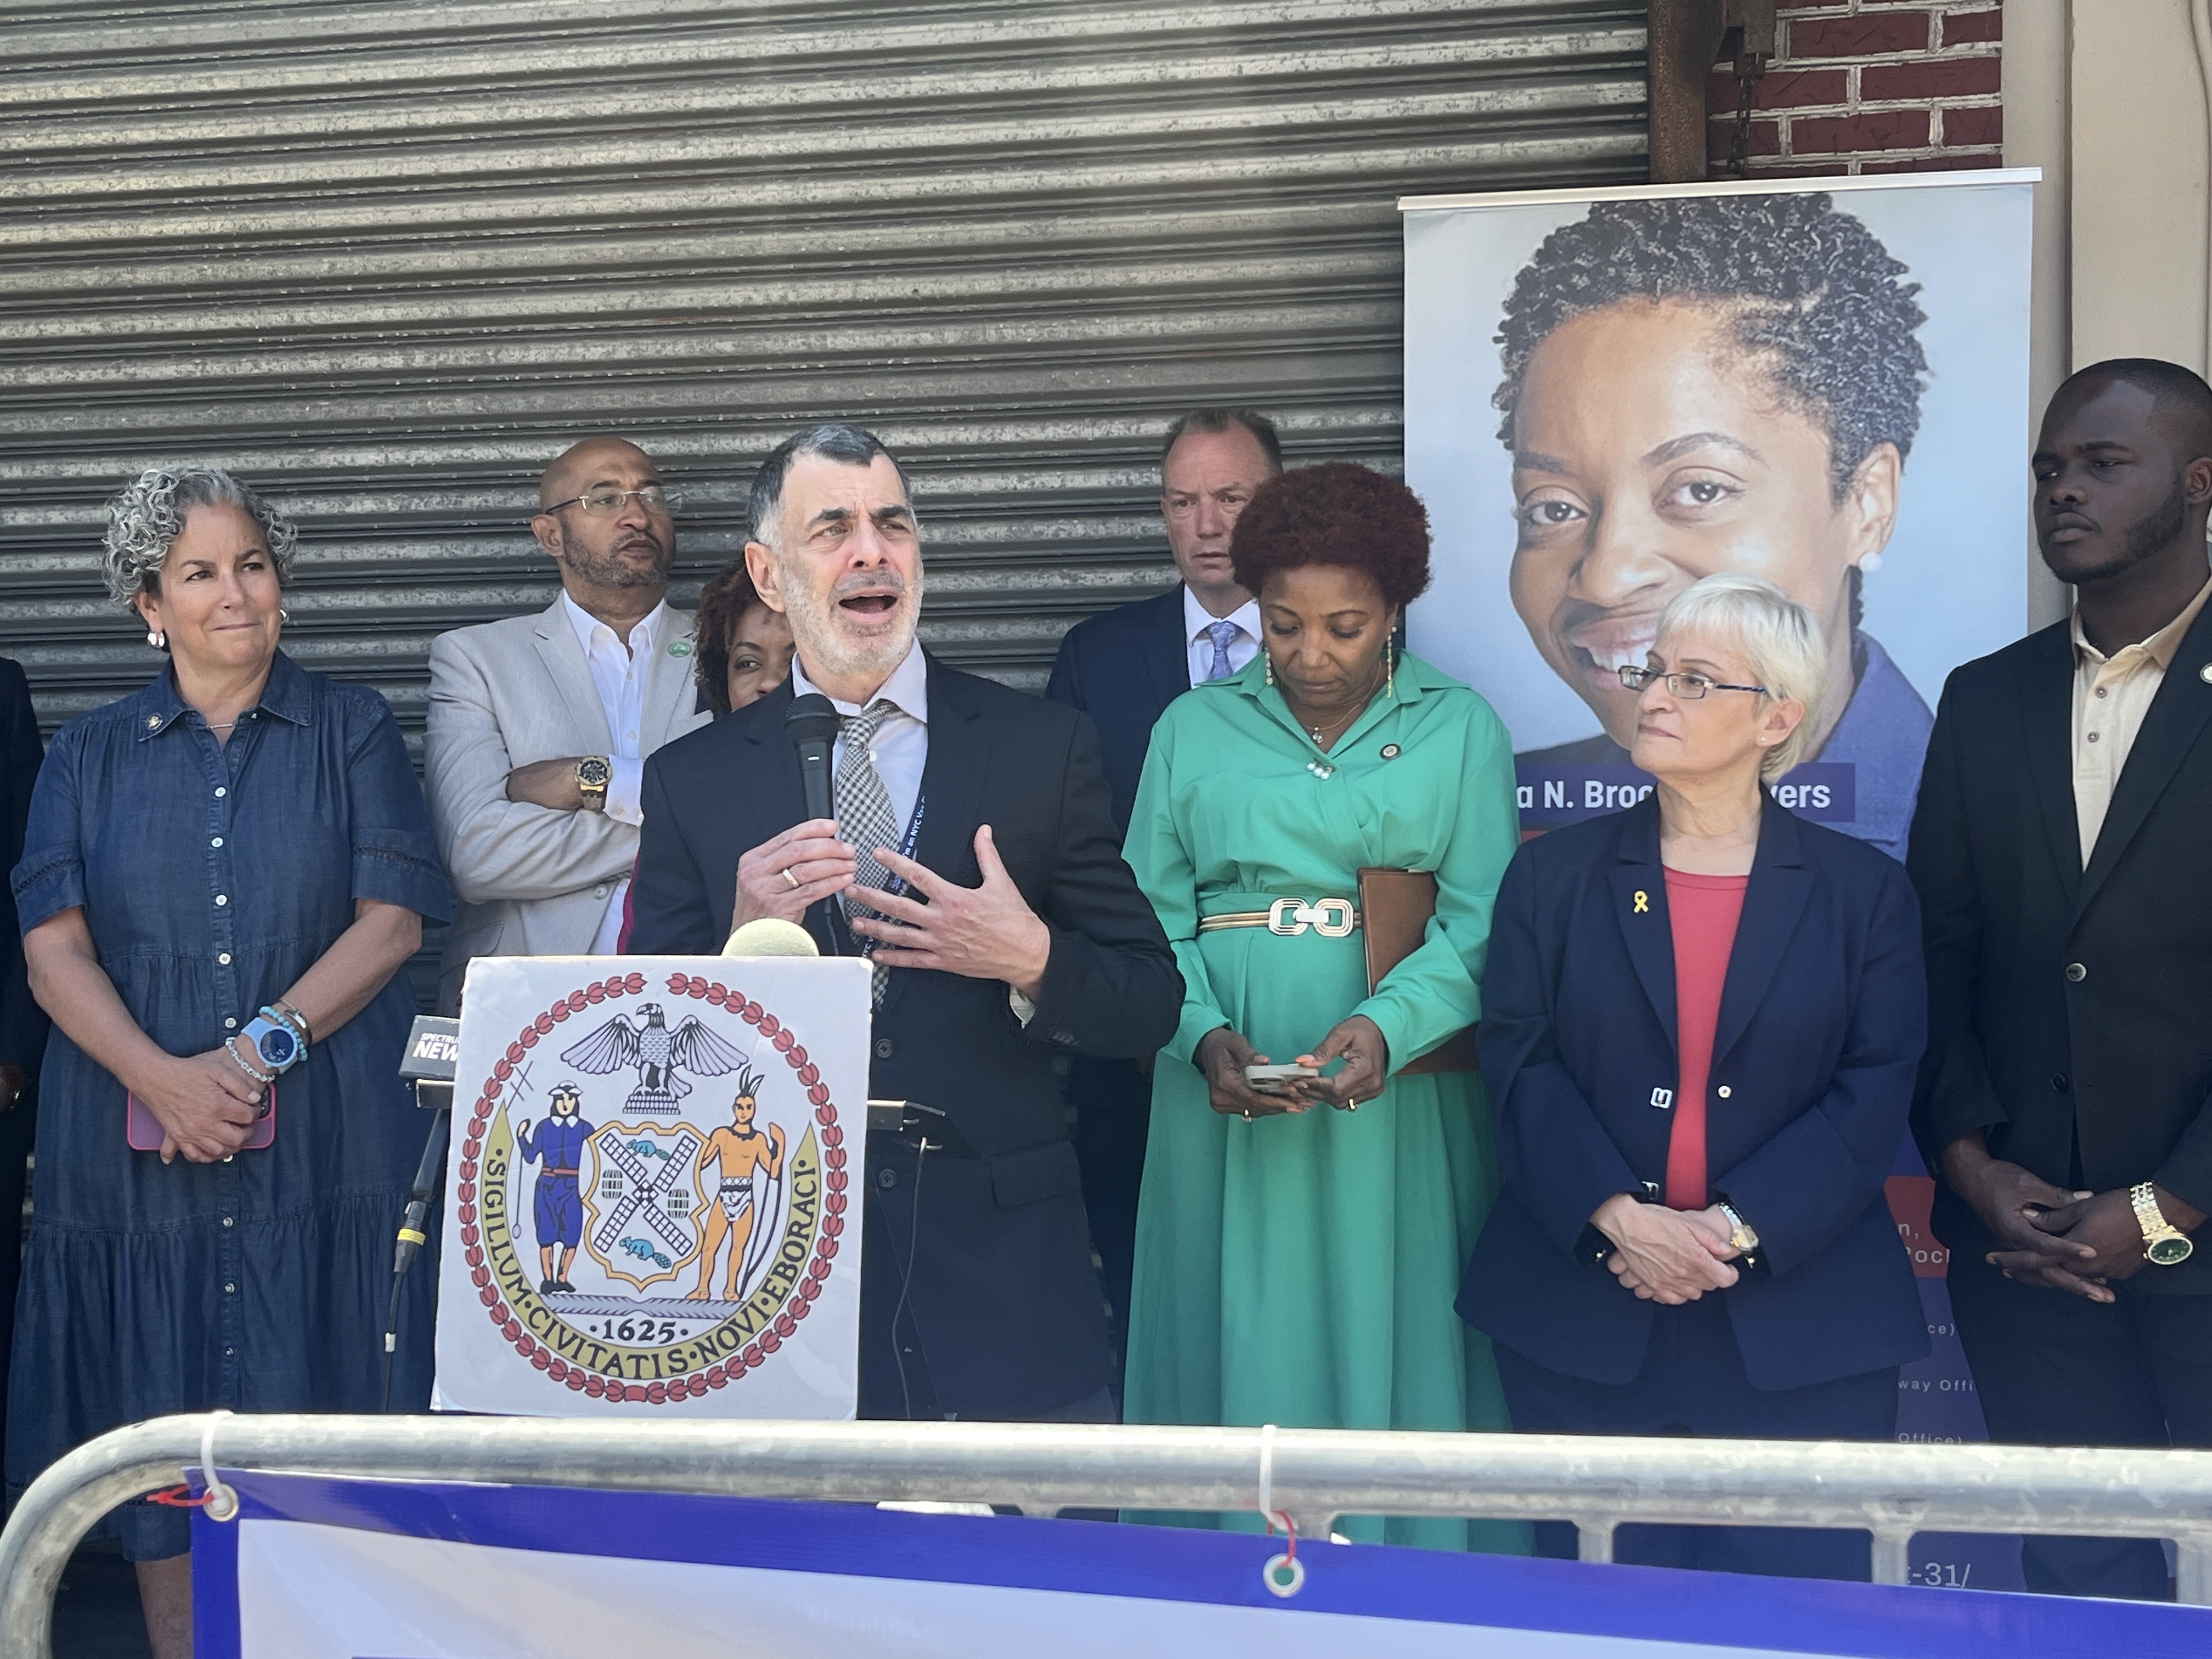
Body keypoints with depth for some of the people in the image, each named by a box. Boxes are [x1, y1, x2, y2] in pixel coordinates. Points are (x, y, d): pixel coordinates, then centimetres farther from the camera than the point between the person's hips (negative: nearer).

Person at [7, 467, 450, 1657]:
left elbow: (392, 919, -1)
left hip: (320, 1144, -1)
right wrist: (164, 1078, -14)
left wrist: (265, 1047, -13)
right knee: (158, 1432, 4)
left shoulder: (352, 731, 9)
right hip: (139, 1148, 2)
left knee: (310, 1420, -2)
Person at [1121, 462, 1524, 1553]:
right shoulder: (1194, 728, 11)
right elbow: (1151, 919, 4)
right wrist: (1207, 1037, -15)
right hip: (1228, 1089, 1)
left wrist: (1390, 1025, -22)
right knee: (1240, 1347, 2)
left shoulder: (1459, 729, 7)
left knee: (1394, 1342, 0)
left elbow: (1481, 921, -4)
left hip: (1401, 1091, -1)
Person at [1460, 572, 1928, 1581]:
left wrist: (1730, 1231, -15)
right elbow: (1521, 1068, -1)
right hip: (1580, 1325, 1)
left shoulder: (1864, 893, 5)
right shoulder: (1555, 876, 7)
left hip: (1801, 1334, -1)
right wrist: (1620, 1220, -16)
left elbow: (1873, 1099, -3)